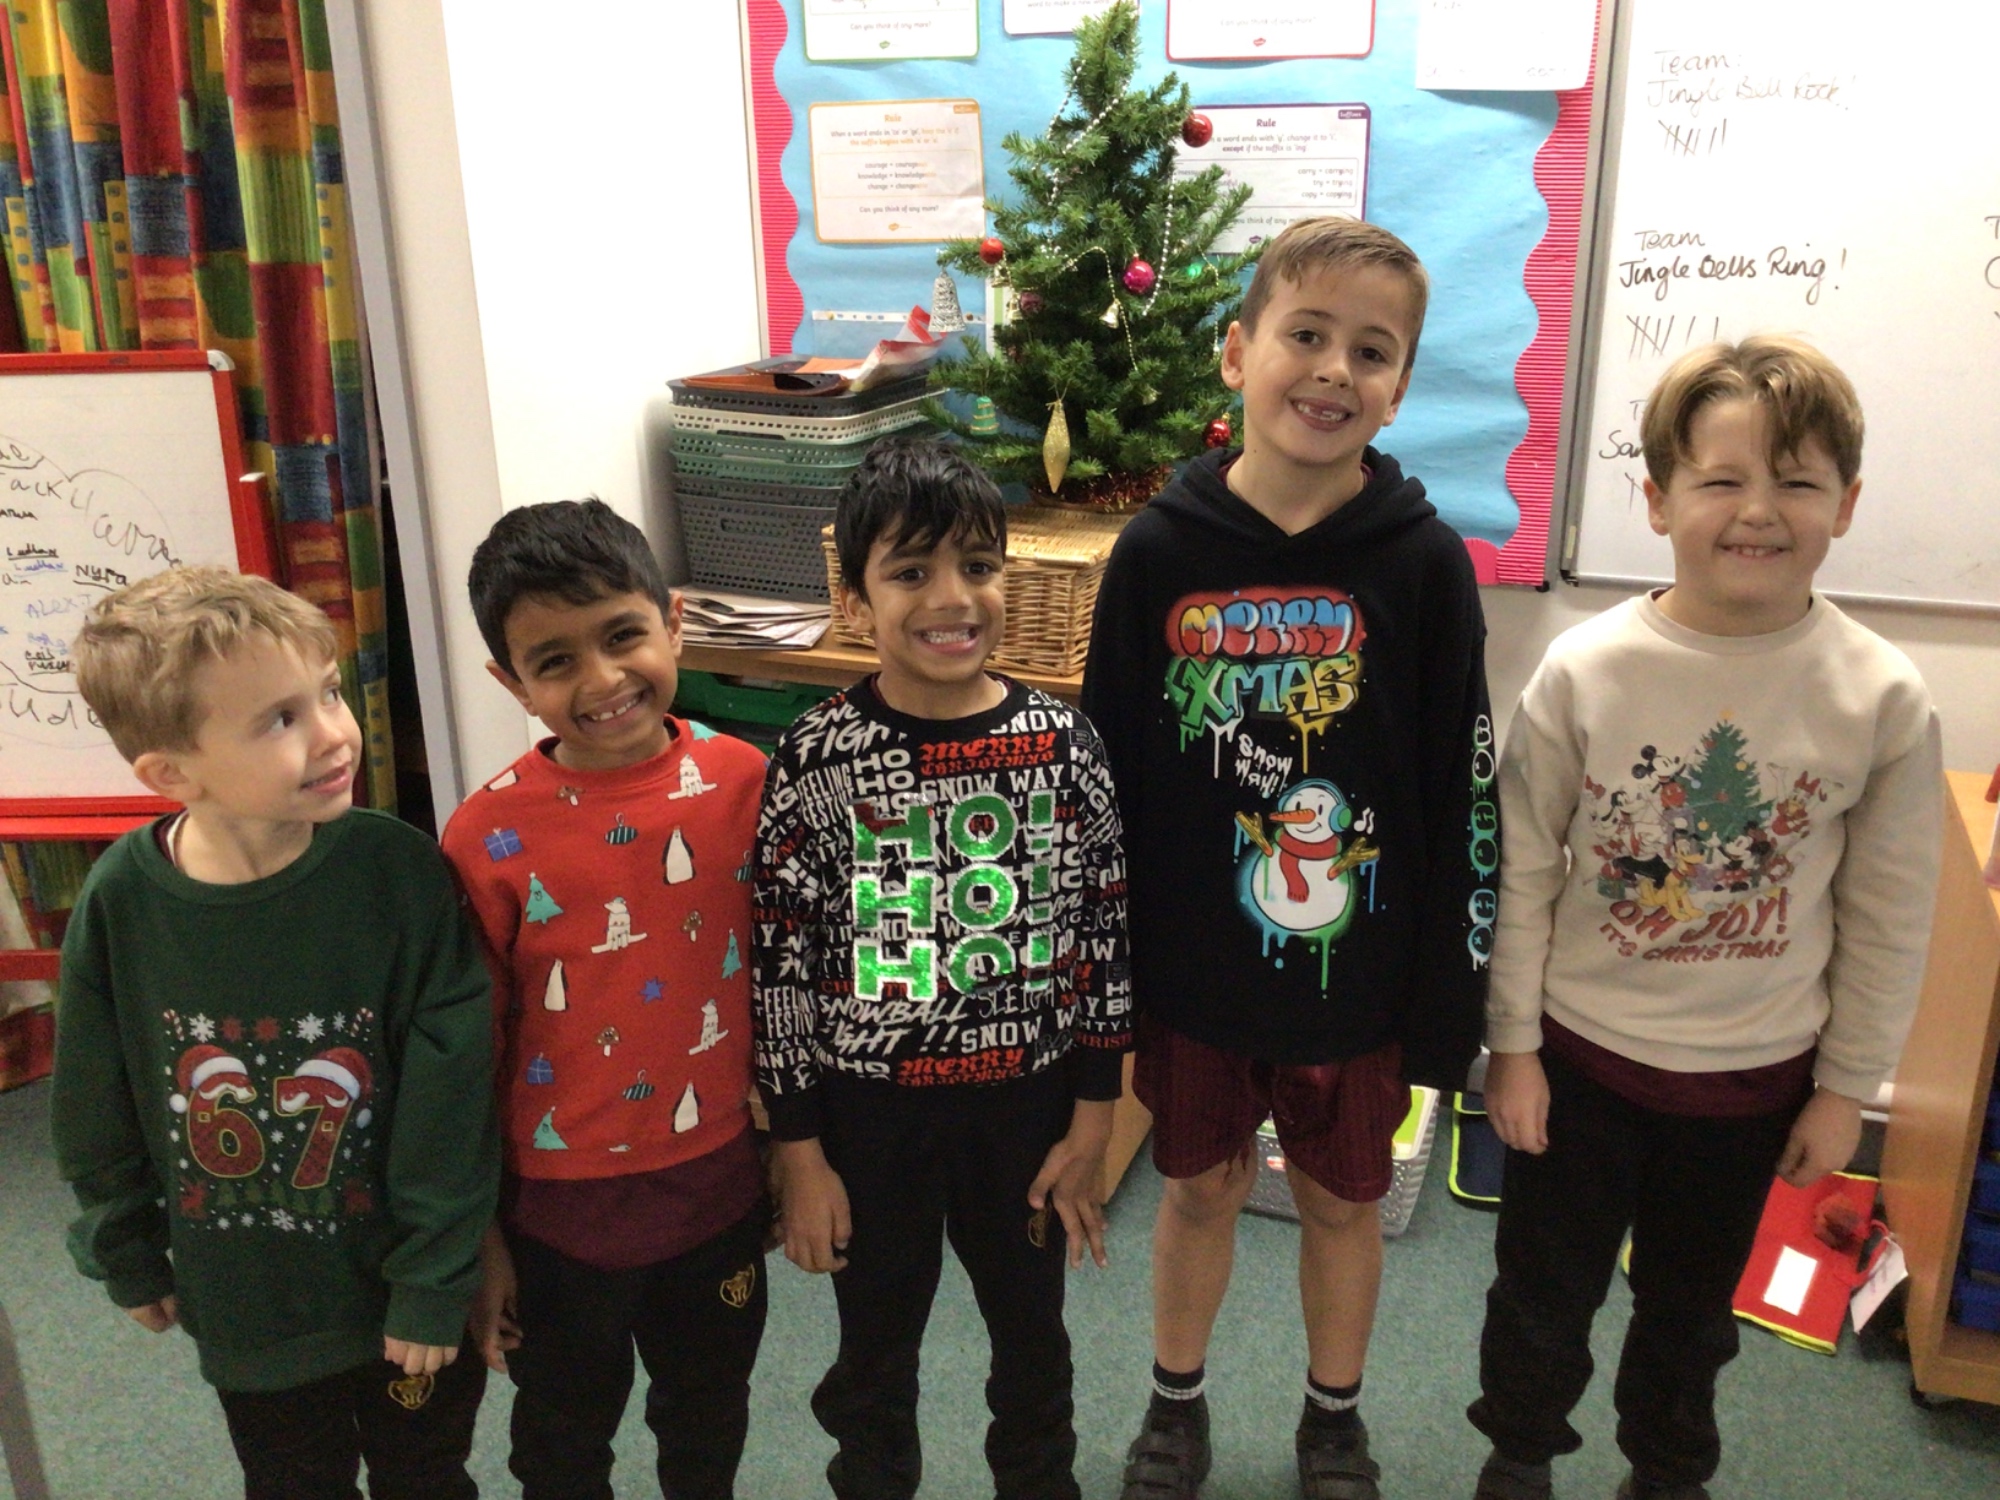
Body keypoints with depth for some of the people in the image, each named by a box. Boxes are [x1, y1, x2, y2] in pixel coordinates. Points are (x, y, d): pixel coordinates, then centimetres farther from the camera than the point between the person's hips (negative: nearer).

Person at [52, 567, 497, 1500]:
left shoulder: (400, 872, -23)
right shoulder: (120, 902, -17)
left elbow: (449, 1097, -16)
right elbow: (96, 1112, -1)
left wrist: (436, 1284, -12)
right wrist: (128, 1260, 10)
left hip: (403, 1290, -1)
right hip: (245, 1306, 2)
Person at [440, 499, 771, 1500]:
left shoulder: (743, 782, -12)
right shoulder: (490, 838, -19)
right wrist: (477, 1237, -3)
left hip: (719, 1181, 2)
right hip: (564, 1204, -2)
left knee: (710, 1415, 27)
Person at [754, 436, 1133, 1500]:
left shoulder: (1063, 743, -10)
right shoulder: (816, 759, -14)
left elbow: (1102, 937, -3)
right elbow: (780, 965, -9)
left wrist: (1092, 1124, -1)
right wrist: (800, 1152, -6)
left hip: (1029, 1104, 2)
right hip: (870, 1111, -1)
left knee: (1033, 1335, 23)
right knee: (876, 1350, 21)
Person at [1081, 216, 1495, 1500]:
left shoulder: (1424, 563, -12)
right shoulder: (1161, 552, -9)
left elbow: (1465, 797, -7)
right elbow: (1103, 772, -3)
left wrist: (1448, 1000, -5)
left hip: (1355, 968, 0)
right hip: (1189, 966, 1)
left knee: (1344, 1200, 18)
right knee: (1201, 1189, 19)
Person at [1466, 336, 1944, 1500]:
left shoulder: (1884, 699, -13)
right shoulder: (1584, 670, -15)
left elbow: (1889, 918, -3)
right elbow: (1523, 868, -8)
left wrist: (1846, 1087, 1)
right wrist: (1512, 1043, -4)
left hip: (1756, 1076, 1)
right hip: (1582, 1052, 0)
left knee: (1694, 1304, 23)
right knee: (1545, 1292, 17)